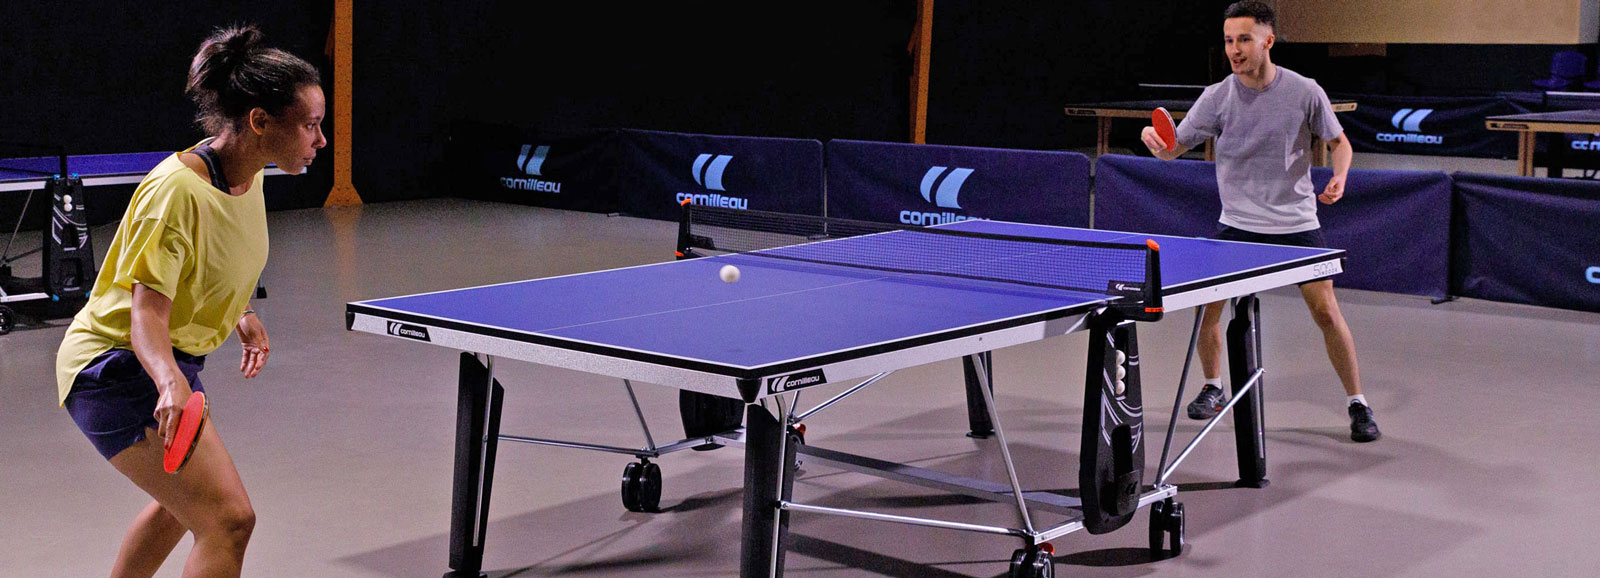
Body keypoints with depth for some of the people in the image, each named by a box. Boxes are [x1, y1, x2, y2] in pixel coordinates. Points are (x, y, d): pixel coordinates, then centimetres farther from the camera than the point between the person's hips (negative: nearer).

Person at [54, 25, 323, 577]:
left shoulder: (248, 177, 0)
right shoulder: (177, 189, -27)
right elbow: (147, 315, -31)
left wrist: (241, 314, 9)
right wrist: (171, 384, -48)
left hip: (168, 364, 10)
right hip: (119, 368, -10)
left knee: (183, 502, 29)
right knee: (229, 519, -20)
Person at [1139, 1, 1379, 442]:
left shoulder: (1305, 93, -8)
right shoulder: (1216, 97, -6)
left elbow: (1339, 142, 5)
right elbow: (1176, 149, -4)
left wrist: (1339, 178, -15)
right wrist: (1157, 142, -28)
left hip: (1297, 224, -1)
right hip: (1238, 223, 2)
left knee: (1325, 311, -5)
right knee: (1206, 303, -4)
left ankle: (1357, 403, 10)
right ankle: (1213, 389, 21)